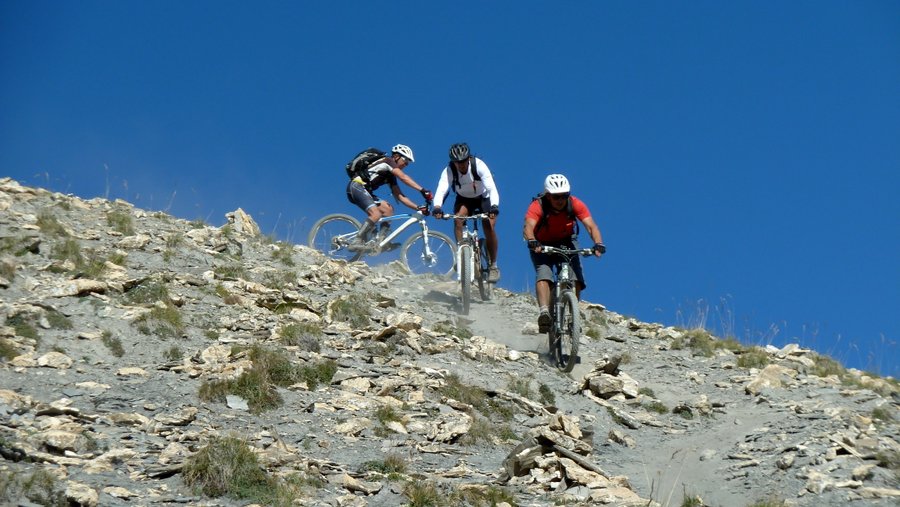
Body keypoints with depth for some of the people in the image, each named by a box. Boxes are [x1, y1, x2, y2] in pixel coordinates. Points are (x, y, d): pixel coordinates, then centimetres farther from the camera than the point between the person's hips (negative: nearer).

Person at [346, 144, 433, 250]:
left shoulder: (391, 176, 20)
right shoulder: (388, 161, -5)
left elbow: (400, 196, 15)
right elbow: (403, 177, -19)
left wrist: (417, 207, 3)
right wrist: (422, 190, -26)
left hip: (365, 191, 10)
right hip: (356, 186, -10)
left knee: (388, 209, 0)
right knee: (376, 214, -25)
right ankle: (357, 242, -23)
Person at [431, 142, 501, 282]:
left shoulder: (479, 166, -32)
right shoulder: (449, 171, -28)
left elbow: (492, 188, -39)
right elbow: (441, 190, -39)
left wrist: (494, 207, -56)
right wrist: (437, 207, -59)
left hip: (483, 198, -1)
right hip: (463, 199, 2)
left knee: (489, 227, -21)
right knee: (458, 219, -29)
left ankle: (493, 265, -5)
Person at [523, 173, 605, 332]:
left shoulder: (575, 204, -24)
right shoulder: (538, 206, -29)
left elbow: (591, 226, -32)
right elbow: (529, 227, -43)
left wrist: (598, 244, -50)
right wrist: (532, 242, -64)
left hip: (566, 242, 2)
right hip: (542, 245, -2)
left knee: (575, 278, -16)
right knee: (543, 275, -28)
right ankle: (544, 313, -40)